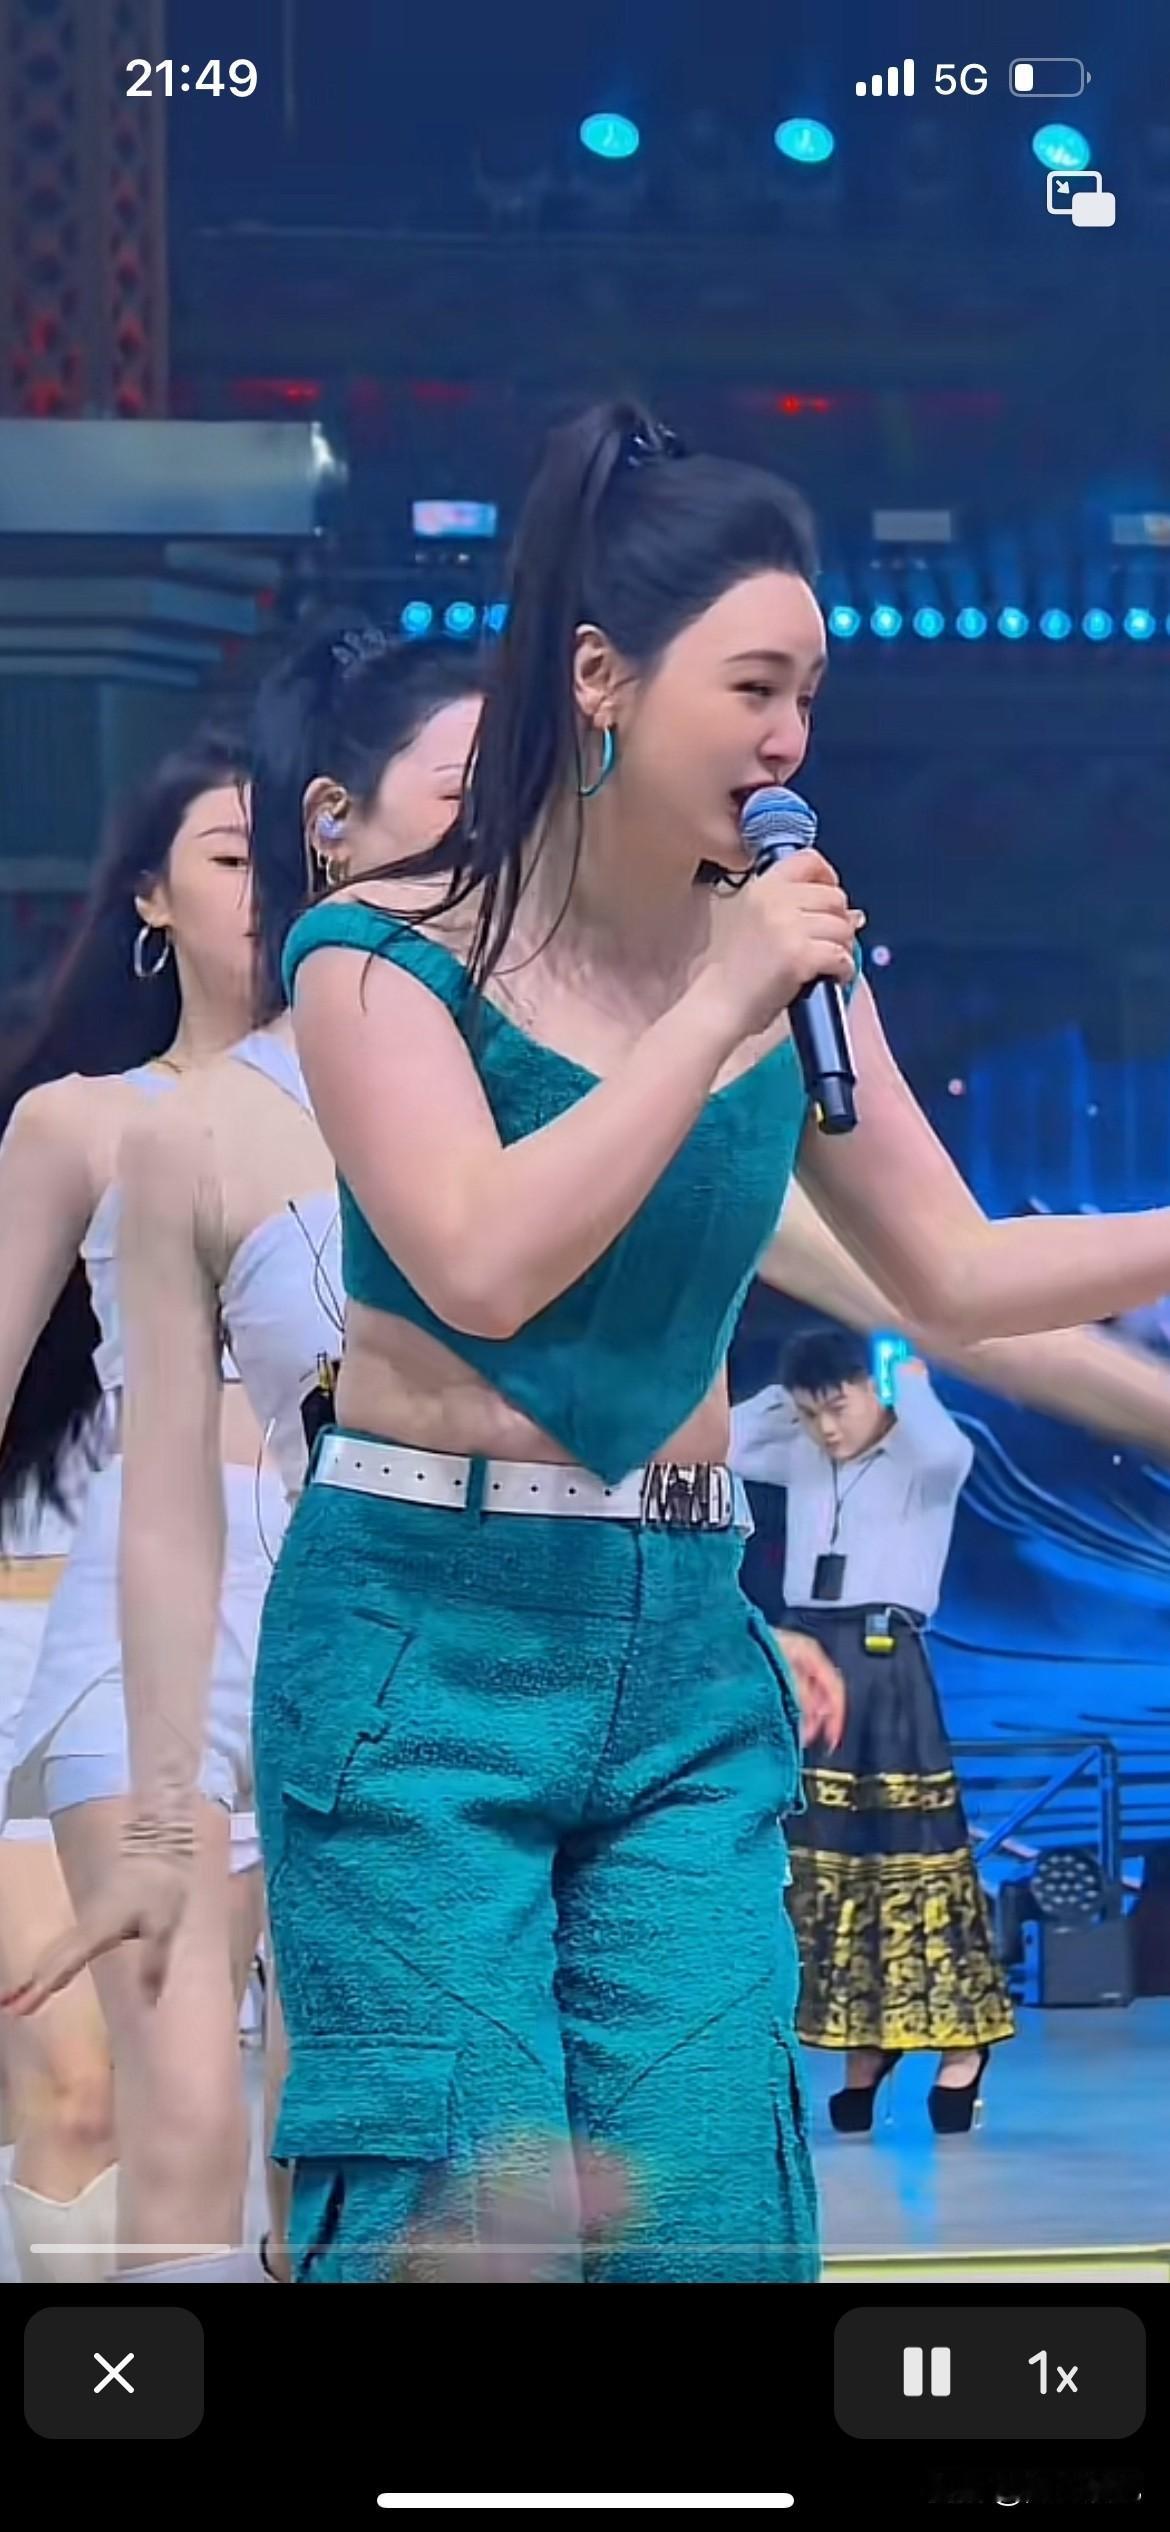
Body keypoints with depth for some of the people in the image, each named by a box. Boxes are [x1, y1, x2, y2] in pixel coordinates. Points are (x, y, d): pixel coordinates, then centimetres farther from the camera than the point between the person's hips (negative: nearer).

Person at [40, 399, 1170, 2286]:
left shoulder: (784, 964, 8)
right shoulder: (391, 955, -5)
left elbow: (956, 1276, 14)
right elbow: (485, 1264, -20)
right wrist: (714, 1019, -17)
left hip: (686, 1661, 5)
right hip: (427, 1648, -4)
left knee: (713, 2207, -2)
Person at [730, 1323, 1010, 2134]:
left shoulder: (921, 1462, -5)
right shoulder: (803, 1460, 13)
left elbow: (947, 1450, -28)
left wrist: (912, 1384, -11)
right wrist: (783, 1394, 9)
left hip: (886, 1665, -6)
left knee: (909, 1846, -8)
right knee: (823, 1855, 6)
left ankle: (961, 2043, -2)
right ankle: (865, 2044, 13)